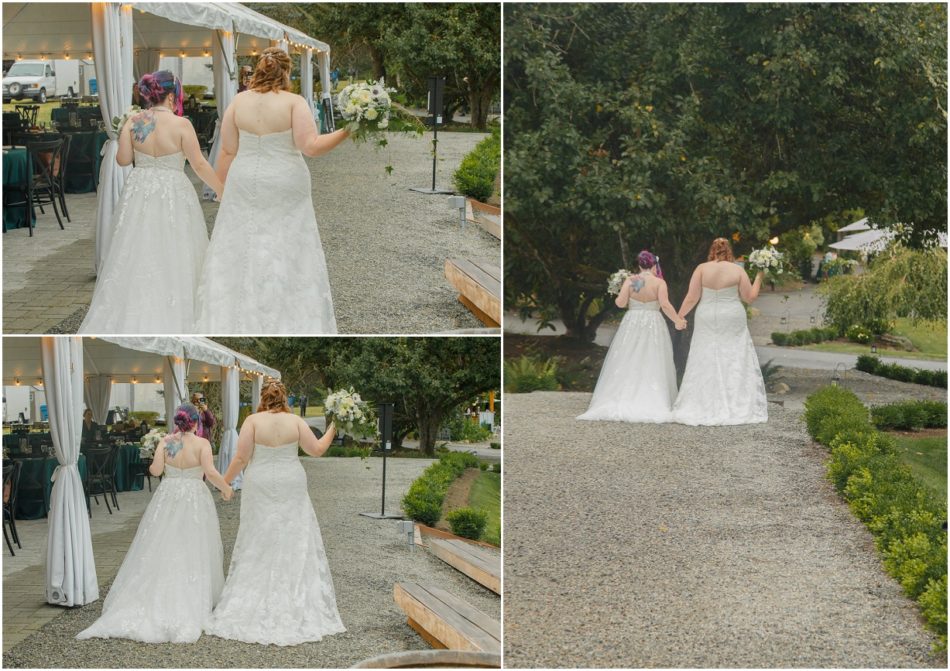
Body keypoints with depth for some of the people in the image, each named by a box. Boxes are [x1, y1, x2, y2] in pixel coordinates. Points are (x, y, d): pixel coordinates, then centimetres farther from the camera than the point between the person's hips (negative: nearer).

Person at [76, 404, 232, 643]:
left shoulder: (165, 442, -2)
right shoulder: (202, 443, -9)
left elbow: (155, 470, -10)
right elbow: (210, 472, -17)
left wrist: (152, 467, 12)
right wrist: (225, 488, -2)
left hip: (167, 498, 2)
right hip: (194, 500, -2)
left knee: (160, 550, 6)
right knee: (192, 551, 4)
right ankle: (192, 603, 6)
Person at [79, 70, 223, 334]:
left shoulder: (133, 121, -3)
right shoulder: (181, 125, -13)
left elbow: (123, 159, 0)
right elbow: (199, 165, -11)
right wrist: (222, 190, 0)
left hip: (139, 194, 4)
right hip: (173, 197, -4)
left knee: (135, 258, 10)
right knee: (171, 262, 5)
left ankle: (126, 322, 12)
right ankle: (171, 321, 9)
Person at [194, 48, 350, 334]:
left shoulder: (239, 101, -1)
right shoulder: (294, 102, -10)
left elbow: (227, 151, 1)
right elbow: (311, 146, -17)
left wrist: (224, 189, 10)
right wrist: (345, 132, -12)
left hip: (245, 184, 2)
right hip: (285, 188, -2)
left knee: (239, 254, 8)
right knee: (286, 255, 3)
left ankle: (233, 324, 11)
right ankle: (291, 324, 3)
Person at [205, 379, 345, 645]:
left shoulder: (253, 421, -10)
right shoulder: (295, 421, -5)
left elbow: (241, 457, -12)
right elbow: (316, 449, -1)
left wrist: (226, 480, 2)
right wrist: (332, 430, 14)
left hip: (260, 488, -1)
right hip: (291, 486, 1)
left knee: (258, 546, 6)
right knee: (295, 544, 7)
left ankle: (253, 609, 9)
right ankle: (299, 609, 8)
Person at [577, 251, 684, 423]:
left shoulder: (630, 281, -2)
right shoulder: (659, 282, -7)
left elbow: (620, 303, -9)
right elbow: (665, 305, -15)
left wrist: (619, 296, 12)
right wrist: (677, 320, -3)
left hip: (631, 325, 2)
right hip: (653, 326, -2)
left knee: (627, 365, 6)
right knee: (651, 367, 2)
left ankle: (621, 404, 1)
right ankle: (652, 405, -3)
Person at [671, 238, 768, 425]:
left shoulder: (701, 269, -5)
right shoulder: (738, 270, -4)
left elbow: (692, 297, -6)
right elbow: (750, 297, 1)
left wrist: (680, 315, 6)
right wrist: (759, 277, 14)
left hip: (707, 320, 0)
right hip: (732, 321, 0)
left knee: (705, 364, 4)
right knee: (736, 364, 4)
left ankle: (703, 410, 4)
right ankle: (739, 408, 2)